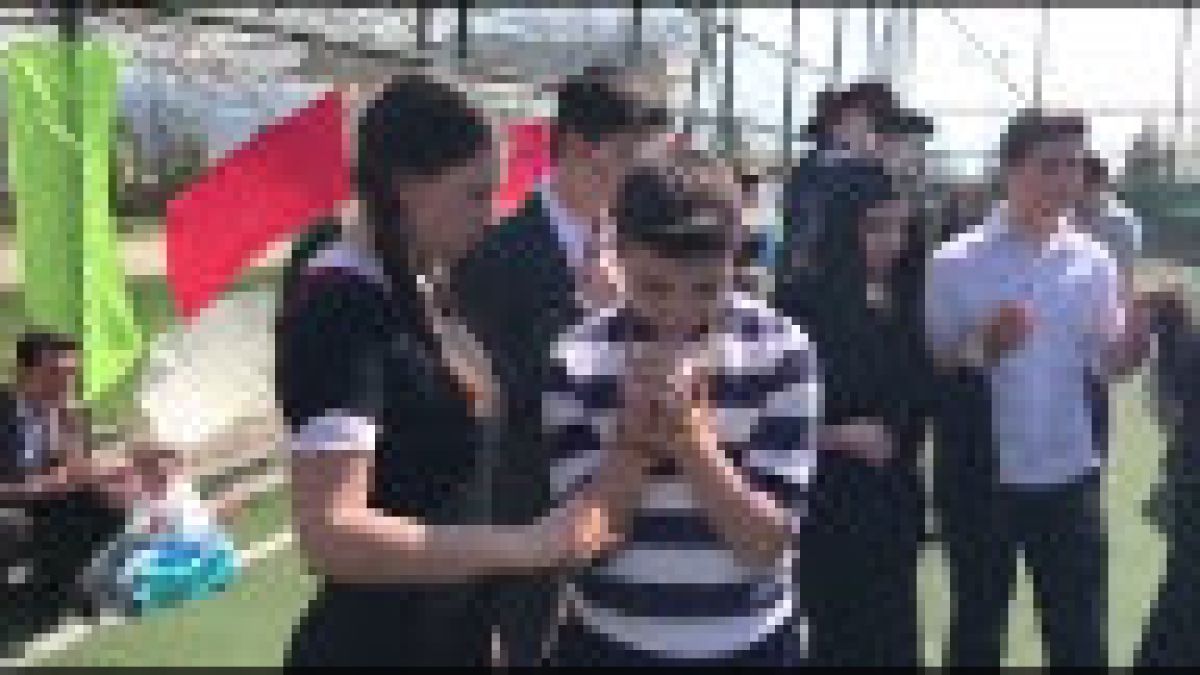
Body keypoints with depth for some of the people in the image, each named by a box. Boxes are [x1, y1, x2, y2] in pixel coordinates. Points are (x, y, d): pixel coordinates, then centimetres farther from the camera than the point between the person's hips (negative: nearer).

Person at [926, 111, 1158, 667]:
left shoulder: (1092, 262, 0)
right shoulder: (956, 262, -7)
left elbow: (1111, 363, 1)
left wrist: (1136, 332, -20)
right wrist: (981, 350, -25)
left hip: (1068, 477, 2)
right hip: (981, 476, -2)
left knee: (1081, 637, 10)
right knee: (976, 632, 13)